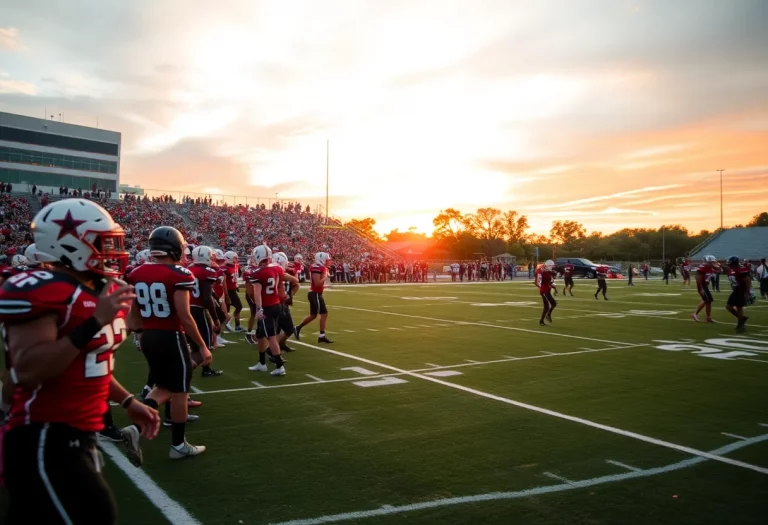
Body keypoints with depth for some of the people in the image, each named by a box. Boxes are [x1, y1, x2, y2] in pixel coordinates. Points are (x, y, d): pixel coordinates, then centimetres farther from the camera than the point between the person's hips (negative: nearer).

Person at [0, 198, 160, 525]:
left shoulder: (102, 289, 9)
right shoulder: (40, 291, -19)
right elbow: (28, 371, -28)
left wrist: (127, 402, 15)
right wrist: (93, 323, -29)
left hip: (80, 434, 9)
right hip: (44, 439, -9)